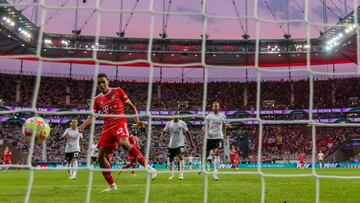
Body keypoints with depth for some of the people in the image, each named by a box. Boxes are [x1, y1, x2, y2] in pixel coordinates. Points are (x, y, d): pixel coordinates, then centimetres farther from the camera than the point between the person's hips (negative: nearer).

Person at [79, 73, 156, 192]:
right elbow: (92, 117, 8)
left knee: (124, 143, -36)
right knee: (101, 157, -3)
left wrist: (137, 120, -2)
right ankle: (112, 185, 10)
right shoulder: (97, 100, 13)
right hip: (107, 127, 5)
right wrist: (83, 126, -12)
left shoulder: (118, 91, 6)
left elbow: (131, 106, 10)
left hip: (120, 122, -5)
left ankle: (148, 167, -32)